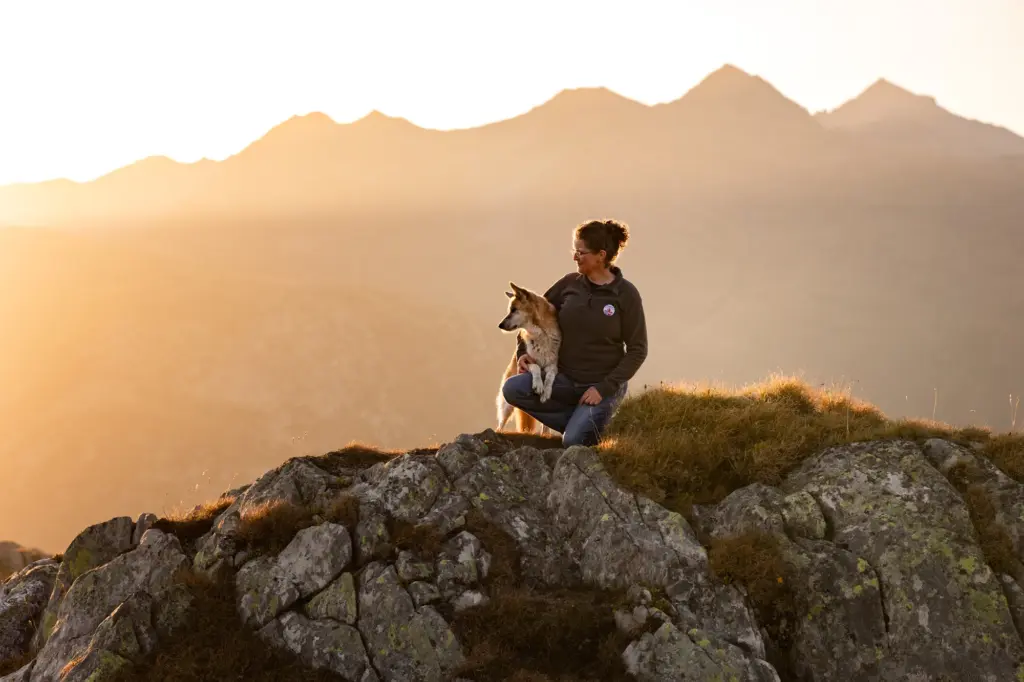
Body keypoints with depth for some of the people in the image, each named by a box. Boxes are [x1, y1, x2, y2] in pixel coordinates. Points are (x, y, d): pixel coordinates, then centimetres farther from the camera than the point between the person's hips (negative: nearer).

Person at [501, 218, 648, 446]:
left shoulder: (626, 294, -11)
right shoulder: (570, 283, 0)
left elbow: (637, 350, -9)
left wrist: (604, 388, -16)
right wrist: (524, 351, 0)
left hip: (603, 384, -5)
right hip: (565, 379, 5)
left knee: (574, 442, -24)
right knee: (511, 389, -19)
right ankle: (581, 421, -4)